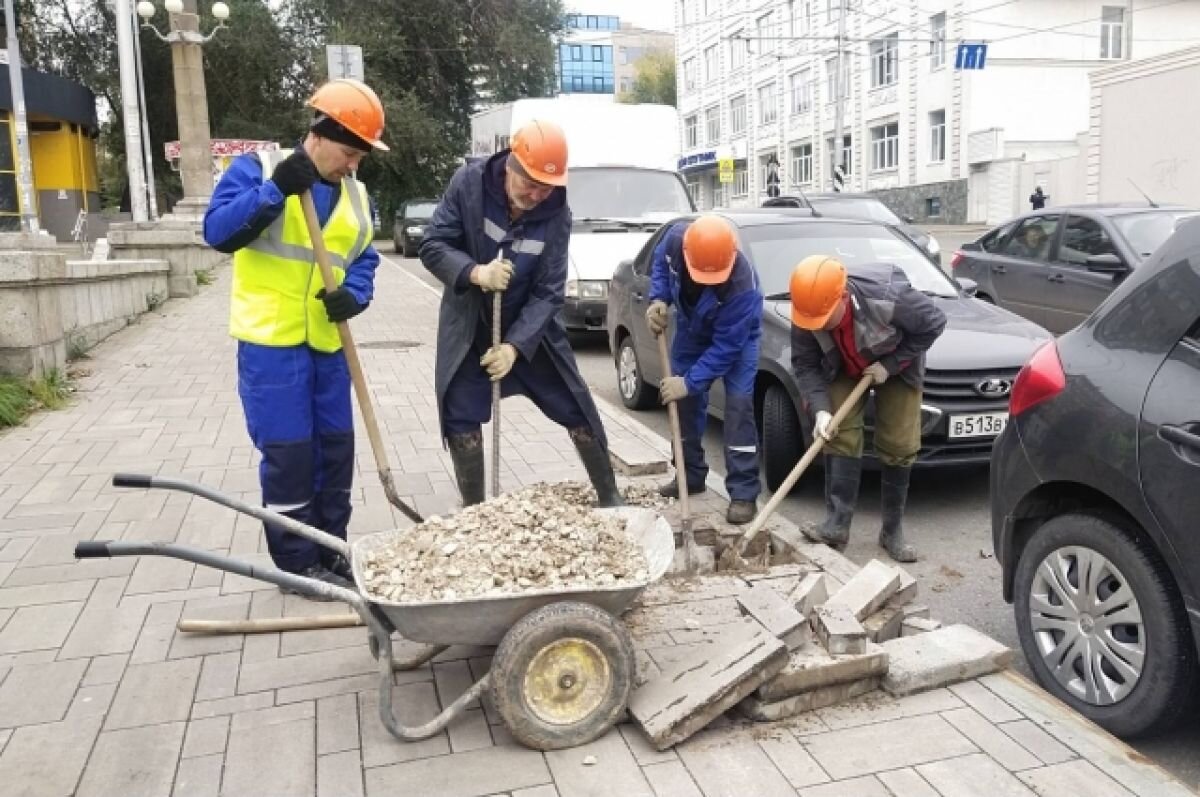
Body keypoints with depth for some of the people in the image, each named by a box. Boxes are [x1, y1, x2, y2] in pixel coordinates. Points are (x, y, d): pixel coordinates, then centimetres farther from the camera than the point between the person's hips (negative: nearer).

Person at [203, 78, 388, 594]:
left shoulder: (355, 194, 11)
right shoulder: (258, 169, -6)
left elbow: (363, 260, 14)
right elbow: (218, 231, -17)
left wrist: (354, 295, -8)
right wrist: (275, 190, -27)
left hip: (326, 341, 6)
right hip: (271, 341, -6)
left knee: (335, 449, 10)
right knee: (288, 453, -3)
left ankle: (330, 554, 25)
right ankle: (297, 563, 11)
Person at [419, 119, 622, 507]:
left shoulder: (556, 212, -17)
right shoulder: (469, 183, -18)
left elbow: (549, 293, -18)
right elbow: (431, 245, -16)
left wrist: (515, 345, -29)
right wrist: (475, 272, -35)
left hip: (530, 328, 1)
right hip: (469, 327, 0)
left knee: (579, 410, 3)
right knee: (461, 418, -1)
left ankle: (610, 498, 21)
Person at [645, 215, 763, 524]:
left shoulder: (742, 284, -42)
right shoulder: (676, 237, -31)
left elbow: (726, 347, -34)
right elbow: (659, 263, -5)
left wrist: (690, 382, -34)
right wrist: (658, 299, -22)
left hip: (737, 336, -5)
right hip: (692, 329, 5)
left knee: (738, 404, -16)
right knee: (685, 401, 7)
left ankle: (743, 493, -12)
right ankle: (691, 474, 23)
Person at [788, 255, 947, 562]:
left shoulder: (888, 297, -40)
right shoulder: (807, 312, -29)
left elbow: (934, 322, -24)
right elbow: (805, 364, -18)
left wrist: (890, 364, -25)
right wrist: (820, 409, -32)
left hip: (896, 366, -2)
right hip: (844, 369, 2)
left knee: (899, 445, -3)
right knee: (840, 437, -12)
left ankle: (892, 531, 10)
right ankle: (837, 524, -9)